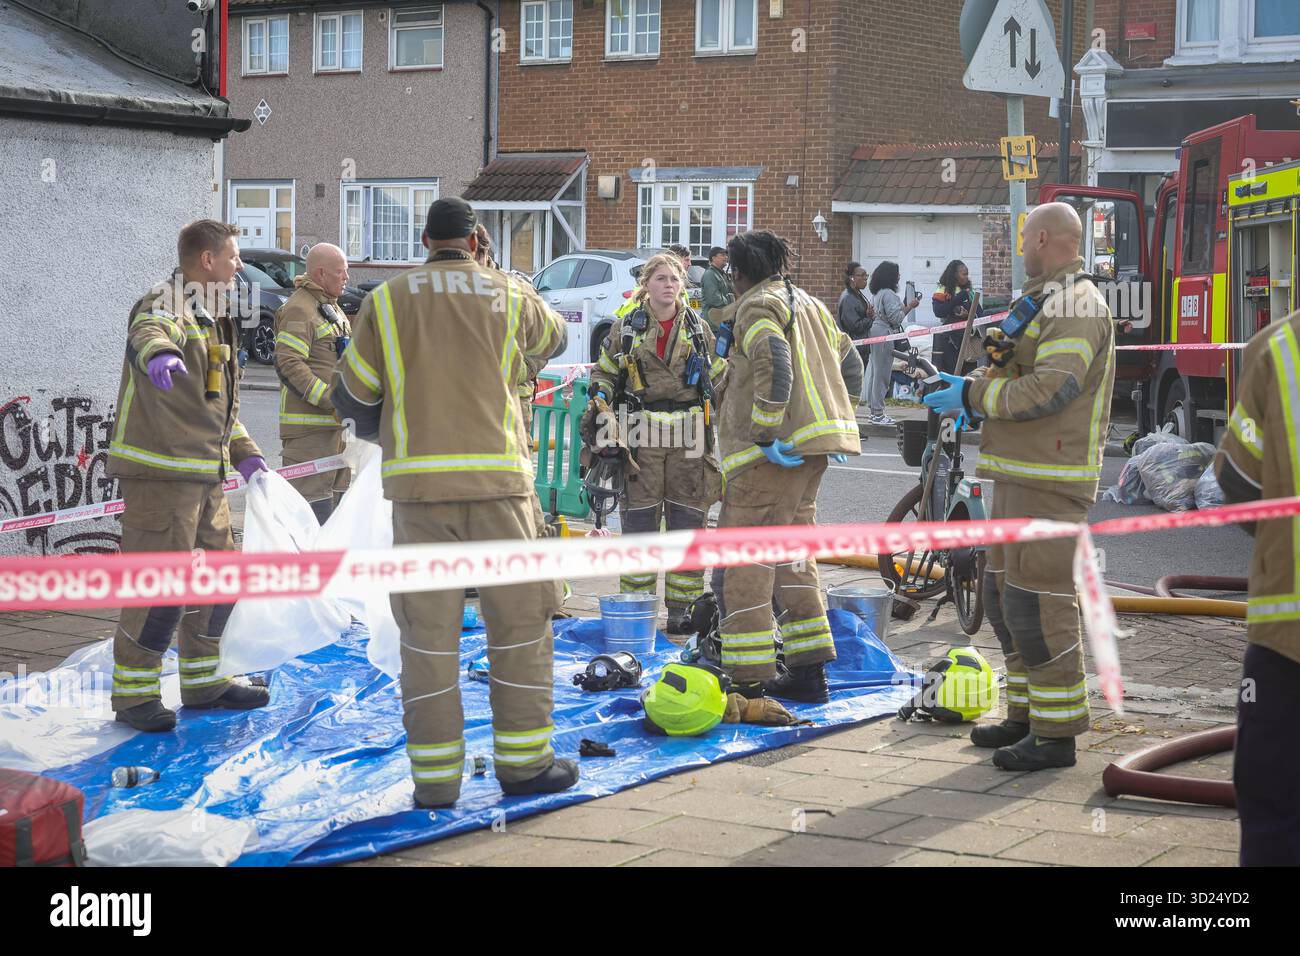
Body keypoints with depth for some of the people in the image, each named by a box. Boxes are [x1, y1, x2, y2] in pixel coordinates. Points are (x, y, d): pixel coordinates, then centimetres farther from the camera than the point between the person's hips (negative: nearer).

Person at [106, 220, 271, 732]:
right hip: (160, 470, -10)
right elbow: (149, 330, -36)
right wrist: (158, 350, -59)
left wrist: (243, 451, 16)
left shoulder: (214, 320, 21)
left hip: (205, 474, 10)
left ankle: (204, 681, 30)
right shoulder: (167, 304, -10)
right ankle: (133, 693, 3)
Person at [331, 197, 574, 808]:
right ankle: (523, 761, 13)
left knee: (428, 628, 5)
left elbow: (350, 396, 7)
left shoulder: (386, 300, 5)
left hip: (417, 482, 1)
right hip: (497, 481, -1)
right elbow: (552, 339, 27)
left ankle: (435, 774, 6)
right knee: (520, 619, 9)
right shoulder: (510, 295, 6)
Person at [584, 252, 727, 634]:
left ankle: (681, 609, 10)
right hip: (641, 440, -1)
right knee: (639, 524, -1)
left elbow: (720, 379, 16)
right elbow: (603, 375, 12)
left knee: (688, 524, 2)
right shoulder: (626, 328, 6)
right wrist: (597, 405, -4)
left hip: (689, 441, 2)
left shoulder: (699, 329, 11)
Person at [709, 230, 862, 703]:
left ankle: (749, 681, -10)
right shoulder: (810, 305, 21)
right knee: (790, 556, 18)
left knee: (741, 562, -7)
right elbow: (850, 364, 24)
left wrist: (765, 434, -22)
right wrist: (836, 421, 24)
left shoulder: (757, 307, -7)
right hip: (811, 450, 9)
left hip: (774, 452, -9)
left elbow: (774, 366, -23)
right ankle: (809, 672, 19)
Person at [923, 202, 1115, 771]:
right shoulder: (1042, 301, 22)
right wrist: (966, 392, 13)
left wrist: (973, 394, -17)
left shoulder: (1075, 306, -13)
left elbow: (1051, 388, -24)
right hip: (1020, 473, 11)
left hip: (1050, 480, -11)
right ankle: (1026, 715, 25)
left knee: (1037, 600, -11)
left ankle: (1057, 731, -5)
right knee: (1004, 595, 15)